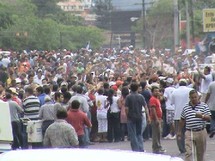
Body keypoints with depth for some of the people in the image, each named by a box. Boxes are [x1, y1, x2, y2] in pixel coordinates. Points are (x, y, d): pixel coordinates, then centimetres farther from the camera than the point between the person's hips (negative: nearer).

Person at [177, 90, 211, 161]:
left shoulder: (204, 106, 2)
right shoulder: (186, 107, 8)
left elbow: (209, 118, -4)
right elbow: (182, 120, 17)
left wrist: (202, 116, -24)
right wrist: (179, 131, 18)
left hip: (201, 132, 0)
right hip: (189, 133, 0)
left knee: (201, 153, 11)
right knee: (189, 153, -10)